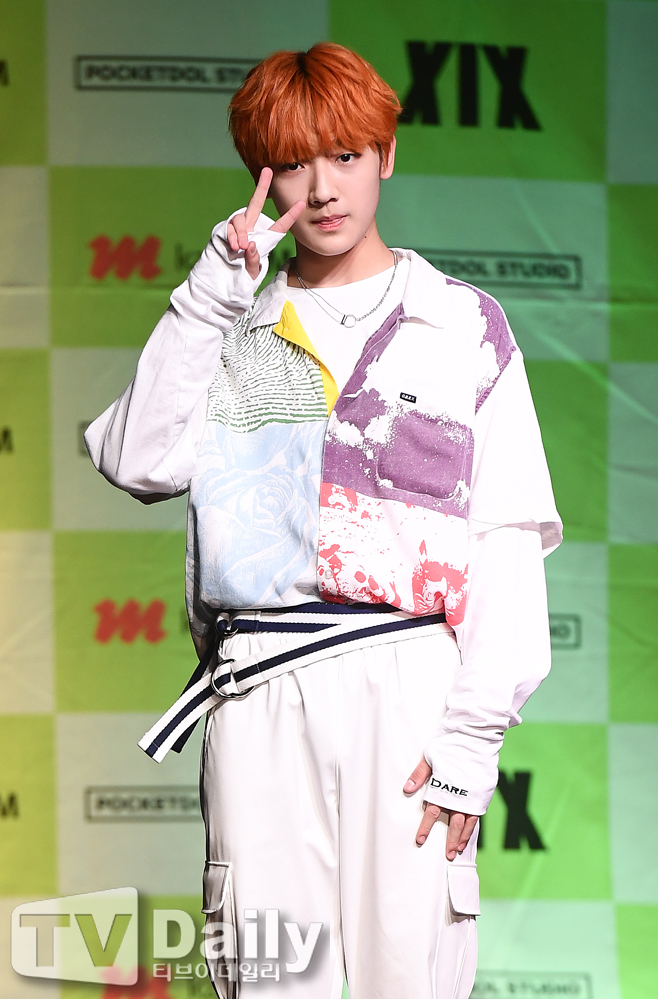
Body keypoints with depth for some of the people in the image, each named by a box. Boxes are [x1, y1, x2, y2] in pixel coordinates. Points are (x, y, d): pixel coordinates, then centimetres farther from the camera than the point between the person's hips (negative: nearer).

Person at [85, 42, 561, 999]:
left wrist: (473, 734, -7)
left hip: (406, 678, -2)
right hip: (259, 684, 2)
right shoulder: (236, 335, 18)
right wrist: (212, 293, -3)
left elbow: (508, 544, 4)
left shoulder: (461, 326, 11)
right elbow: (142, 460, -1)